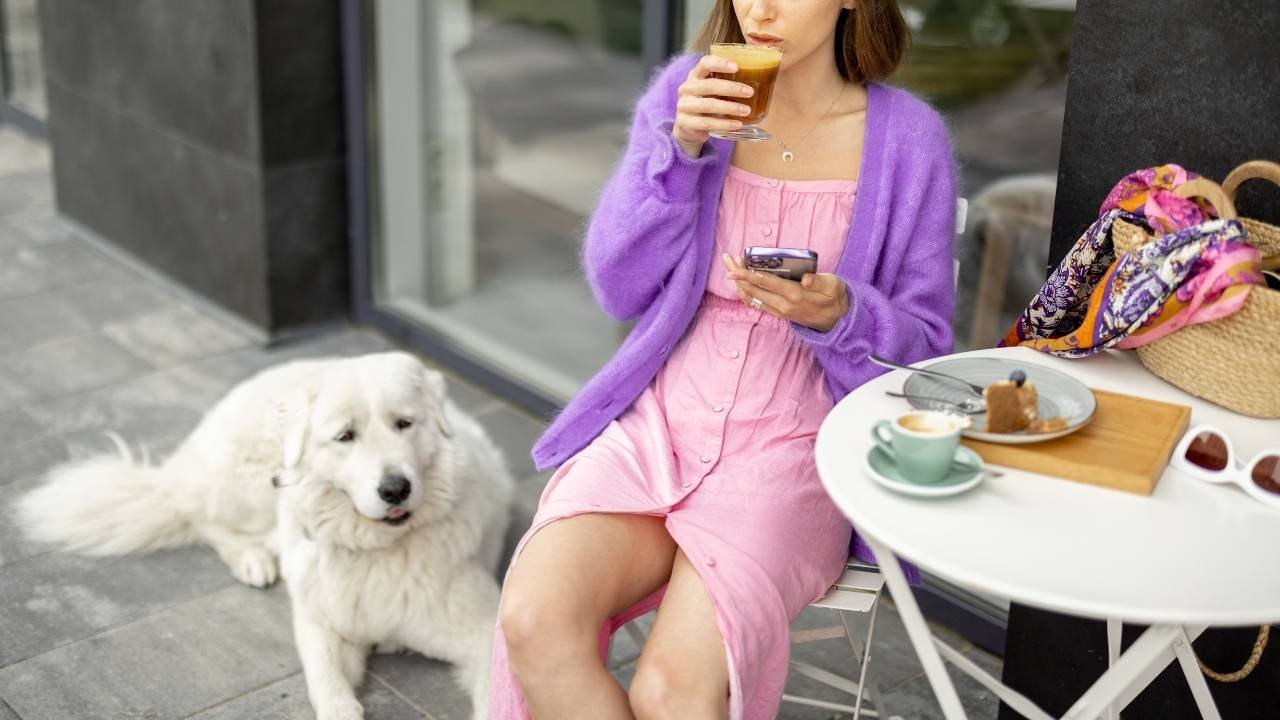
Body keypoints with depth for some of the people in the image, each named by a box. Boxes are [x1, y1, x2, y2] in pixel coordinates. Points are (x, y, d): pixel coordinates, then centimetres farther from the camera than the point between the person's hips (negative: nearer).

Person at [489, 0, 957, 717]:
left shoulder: (907, 138, 0)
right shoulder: (687, 91, 5)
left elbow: (924, 341, 4)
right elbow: (619, 286, 1)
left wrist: (837, 312, -18)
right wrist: (680, 146, -13)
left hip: (794, 446, -2)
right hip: (659, 419, 3)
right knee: (533, 618, -24)